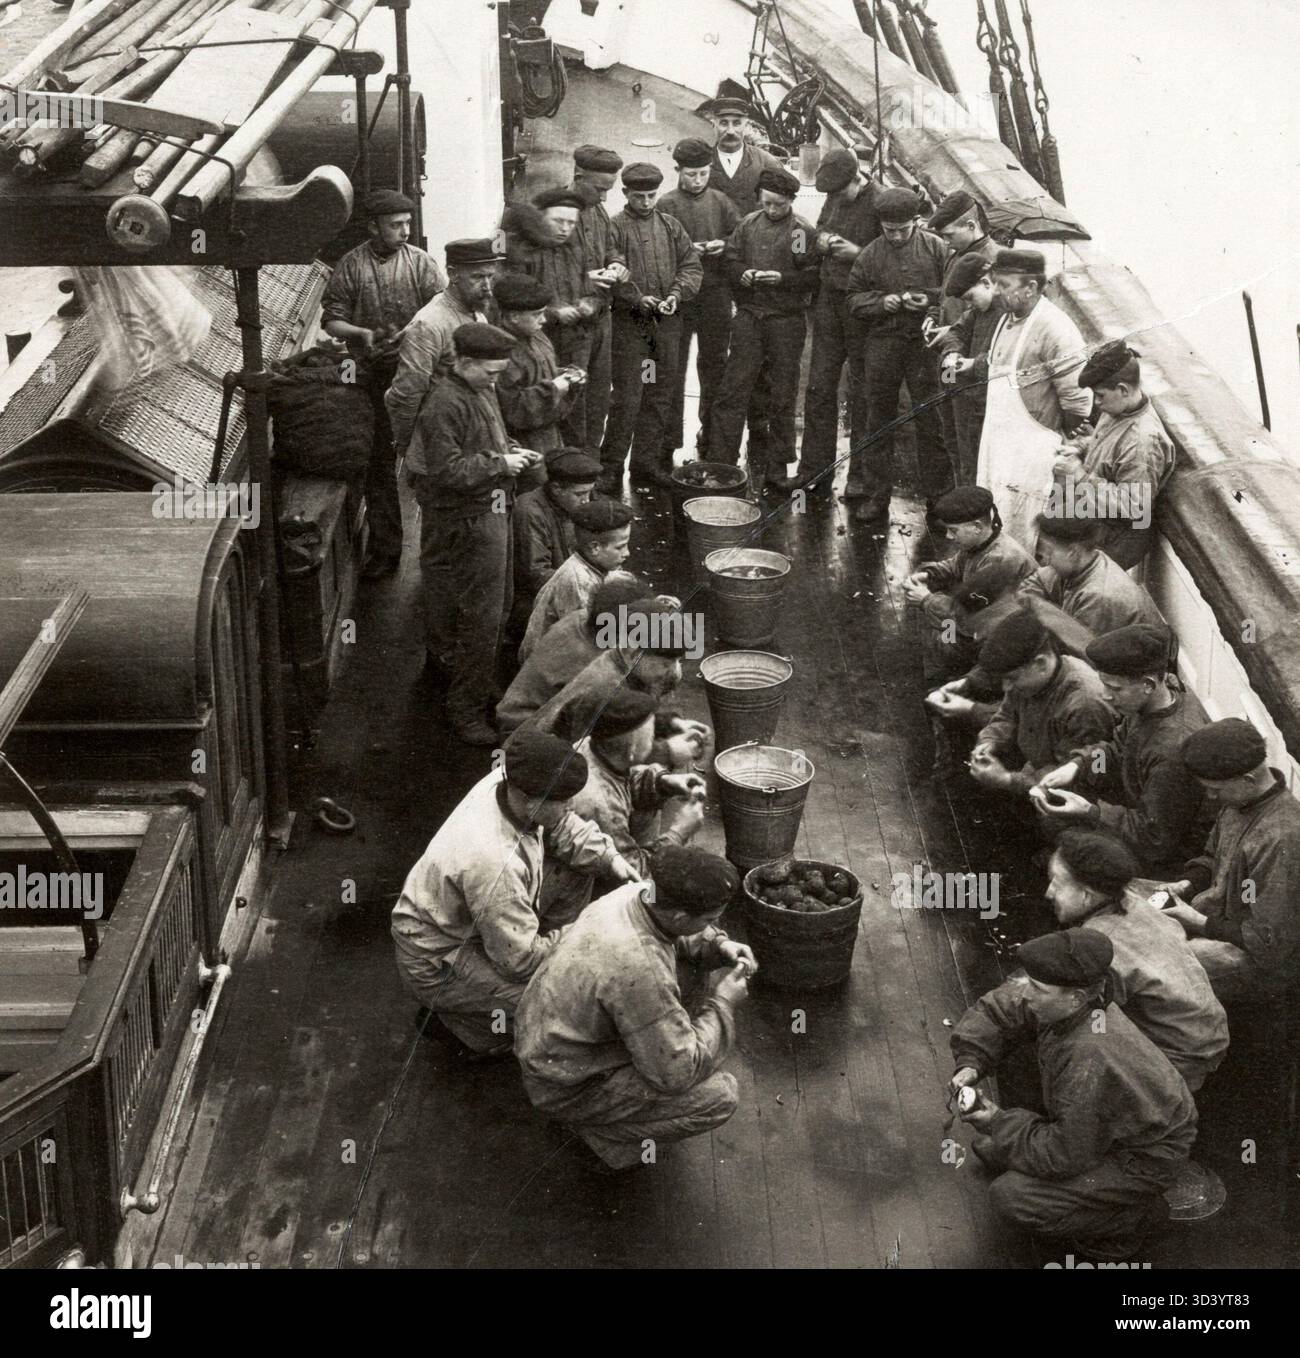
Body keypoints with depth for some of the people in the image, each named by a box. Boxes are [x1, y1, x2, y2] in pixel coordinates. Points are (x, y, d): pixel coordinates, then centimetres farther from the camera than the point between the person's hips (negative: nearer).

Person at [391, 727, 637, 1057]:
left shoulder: (506, 783, -15)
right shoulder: (493, 860, -38)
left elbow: (562, 828, 7)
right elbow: (521, 959, -27)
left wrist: (609, 857, -8)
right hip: (436, 965, -9)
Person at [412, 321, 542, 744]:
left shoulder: (483, 392, 11)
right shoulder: (445, 405, -20)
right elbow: (447, 470, -26)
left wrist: (511, 452, 7)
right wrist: (499, 464, -20)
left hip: (493, 512, 10)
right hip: (468, 523, -10)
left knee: (497, 607, 18)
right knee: (481, 618, -6)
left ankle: (479, 688, 34)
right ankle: (466, 710, 4)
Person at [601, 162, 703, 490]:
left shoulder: (671, 226, 11)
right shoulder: (615, 228, -4)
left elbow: (692, 265, 7)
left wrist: (677, 293, -10)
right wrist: (638, 298, -21)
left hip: (667, 322, 5)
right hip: (629, 323, -5)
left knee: (660, 395, 10)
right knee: (626, 397, -6)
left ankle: (647, 461, 21)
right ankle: (611, 467, 0)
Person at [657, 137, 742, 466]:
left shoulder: (721, 201, 7)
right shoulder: (667, 204, 0)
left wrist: (724, 246, -9)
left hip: (716, 293, 3)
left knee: (714, 365, 9)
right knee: (673, 367, 0)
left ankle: (711, 435, 20)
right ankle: (669, 438, 6)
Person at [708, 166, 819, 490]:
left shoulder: (803, 232, -5)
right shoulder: (748, 224, 7)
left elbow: (813, 276, -7)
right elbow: (729, 258, 13)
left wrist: (782, 278, -20)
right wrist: (742, 274, -7)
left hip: (786, 320, -3)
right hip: (749, 315, 3)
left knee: (782, 394, 7)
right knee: (733, 389, 1)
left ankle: (777, 465, 17)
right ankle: (720, 460, 5)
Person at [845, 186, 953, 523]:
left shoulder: (936, 249, 0)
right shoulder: (870, 255, 4)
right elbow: (854, 299, 7)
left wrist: (930, 300, -14)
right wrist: (881, 302, -11)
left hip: (925, 342, -2)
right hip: (882, 342, 2)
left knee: (930, 420, 2)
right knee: (879, 421, 7)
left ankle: (939, 493, 12)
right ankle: (875, 495, 14)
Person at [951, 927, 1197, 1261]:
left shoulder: (1089, 1060, -38)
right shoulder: (1059, 1005, -14)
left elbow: (1065, 1154, -29)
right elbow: (995, 1009, 4)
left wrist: (999, 1121, -19)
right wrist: (970, 1064, -12)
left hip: (1144, 1159, -9)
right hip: (1099, 1130, 9)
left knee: (1010, 1197, -18)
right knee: (988, 1147, 9)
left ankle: (1136, 1216, -1)